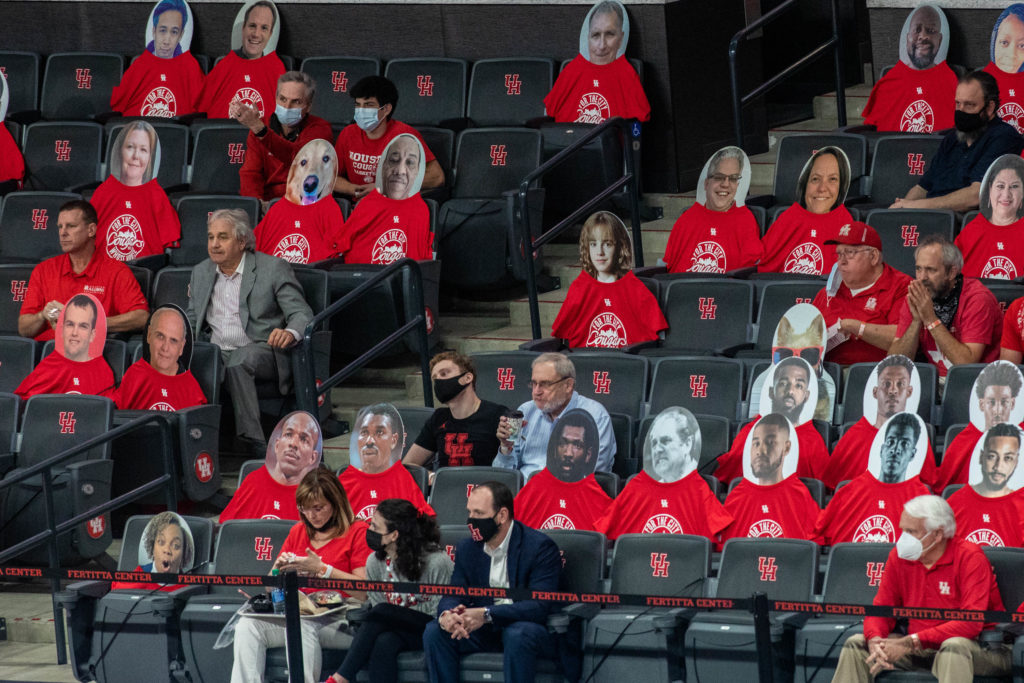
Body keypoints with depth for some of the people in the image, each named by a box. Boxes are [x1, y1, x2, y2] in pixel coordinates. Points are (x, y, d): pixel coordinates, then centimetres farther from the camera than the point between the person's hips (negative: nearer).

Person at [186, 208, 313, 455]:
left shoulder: (273, 268, 2)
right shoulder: (201, 272, 19)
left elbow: (302, 314, -3)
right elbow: (193, 321, 24)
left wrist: (290, 333, -27)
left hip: (261, 350, -4)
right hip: (216, 351, 4)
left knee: (237, 362, -39)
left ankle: (252, 441, -40)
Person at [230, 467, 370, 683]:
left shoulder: (357, 532, 2)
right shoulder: (298, 532, 20)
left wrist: (321, 569, -13)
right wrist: (278, 568, -2)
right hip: (299, 614, 6)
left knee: (303, 627, -37)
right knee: (247, 625, -19)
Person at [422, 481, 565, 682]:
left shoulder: (540, 547, -14)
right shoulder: (467, 548, 7)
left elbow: (539, 606, -24)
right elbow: (453, 595, 3)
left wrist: (487, 614, -37)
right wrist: (446, 615, -26)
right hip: (486, 631, 5)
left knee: (518, 635, -39)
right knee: (434, 631, -17)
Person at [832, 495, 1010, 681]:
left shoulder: (970, 558, -14)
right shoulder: (899, 556, 4)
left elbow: (971, 622, -24)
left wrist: (910, 643, -30)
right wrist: (875, 641, -20)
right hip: (918, 649, 6)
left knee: (954, 645, -40)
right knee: (856, 644, -7)